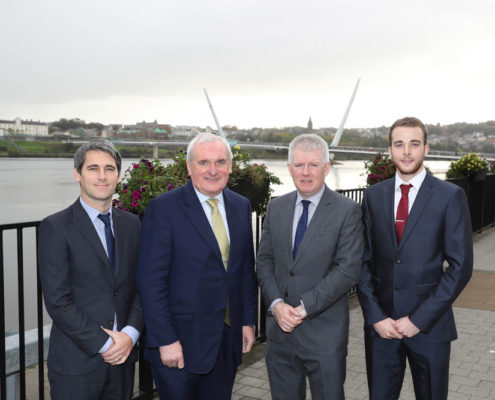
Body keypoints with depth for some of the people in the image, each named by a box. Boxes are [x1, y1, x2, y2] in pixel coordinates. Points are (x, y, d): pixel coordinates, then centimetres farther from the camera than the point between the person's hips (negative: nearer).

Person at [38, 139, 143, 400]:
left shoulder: (131, 224, 7)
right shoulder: (56, 227, -8)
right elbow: (57, 300, -13)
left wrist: (130, 333, -8)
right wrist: (103, 344, -13)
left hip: (123, 356, 4)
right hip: (76, 361, -4)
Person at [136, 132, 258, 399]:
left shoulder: (241, 206, 6)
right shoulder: (163, 209, -12)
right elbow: (150, 281, -14)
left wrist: (249, 320, 8)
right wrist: (165, 340, -16)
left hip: (229, 340, 5)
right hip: (181, 341, -5)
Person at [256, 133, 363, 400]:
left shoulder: (347, 211, -7)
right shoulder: (276, 208, 7)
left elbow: (348, 269, -14)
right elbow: (264, 260, 6)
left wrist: (304, 307, -17)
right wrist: (276, 304, -9)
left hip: (324, 332, -4)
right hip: (280, 328, 4)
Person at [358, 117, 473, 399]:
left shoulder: (450, 196, -5)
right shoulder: (374, 196, 5)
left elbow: (460, 266, -8)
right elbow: (364, 260, 4)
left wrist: (419, 319, -12)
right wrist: (376, 316, -6)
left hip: (429, 325, -2)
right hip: (380, 324, 2)